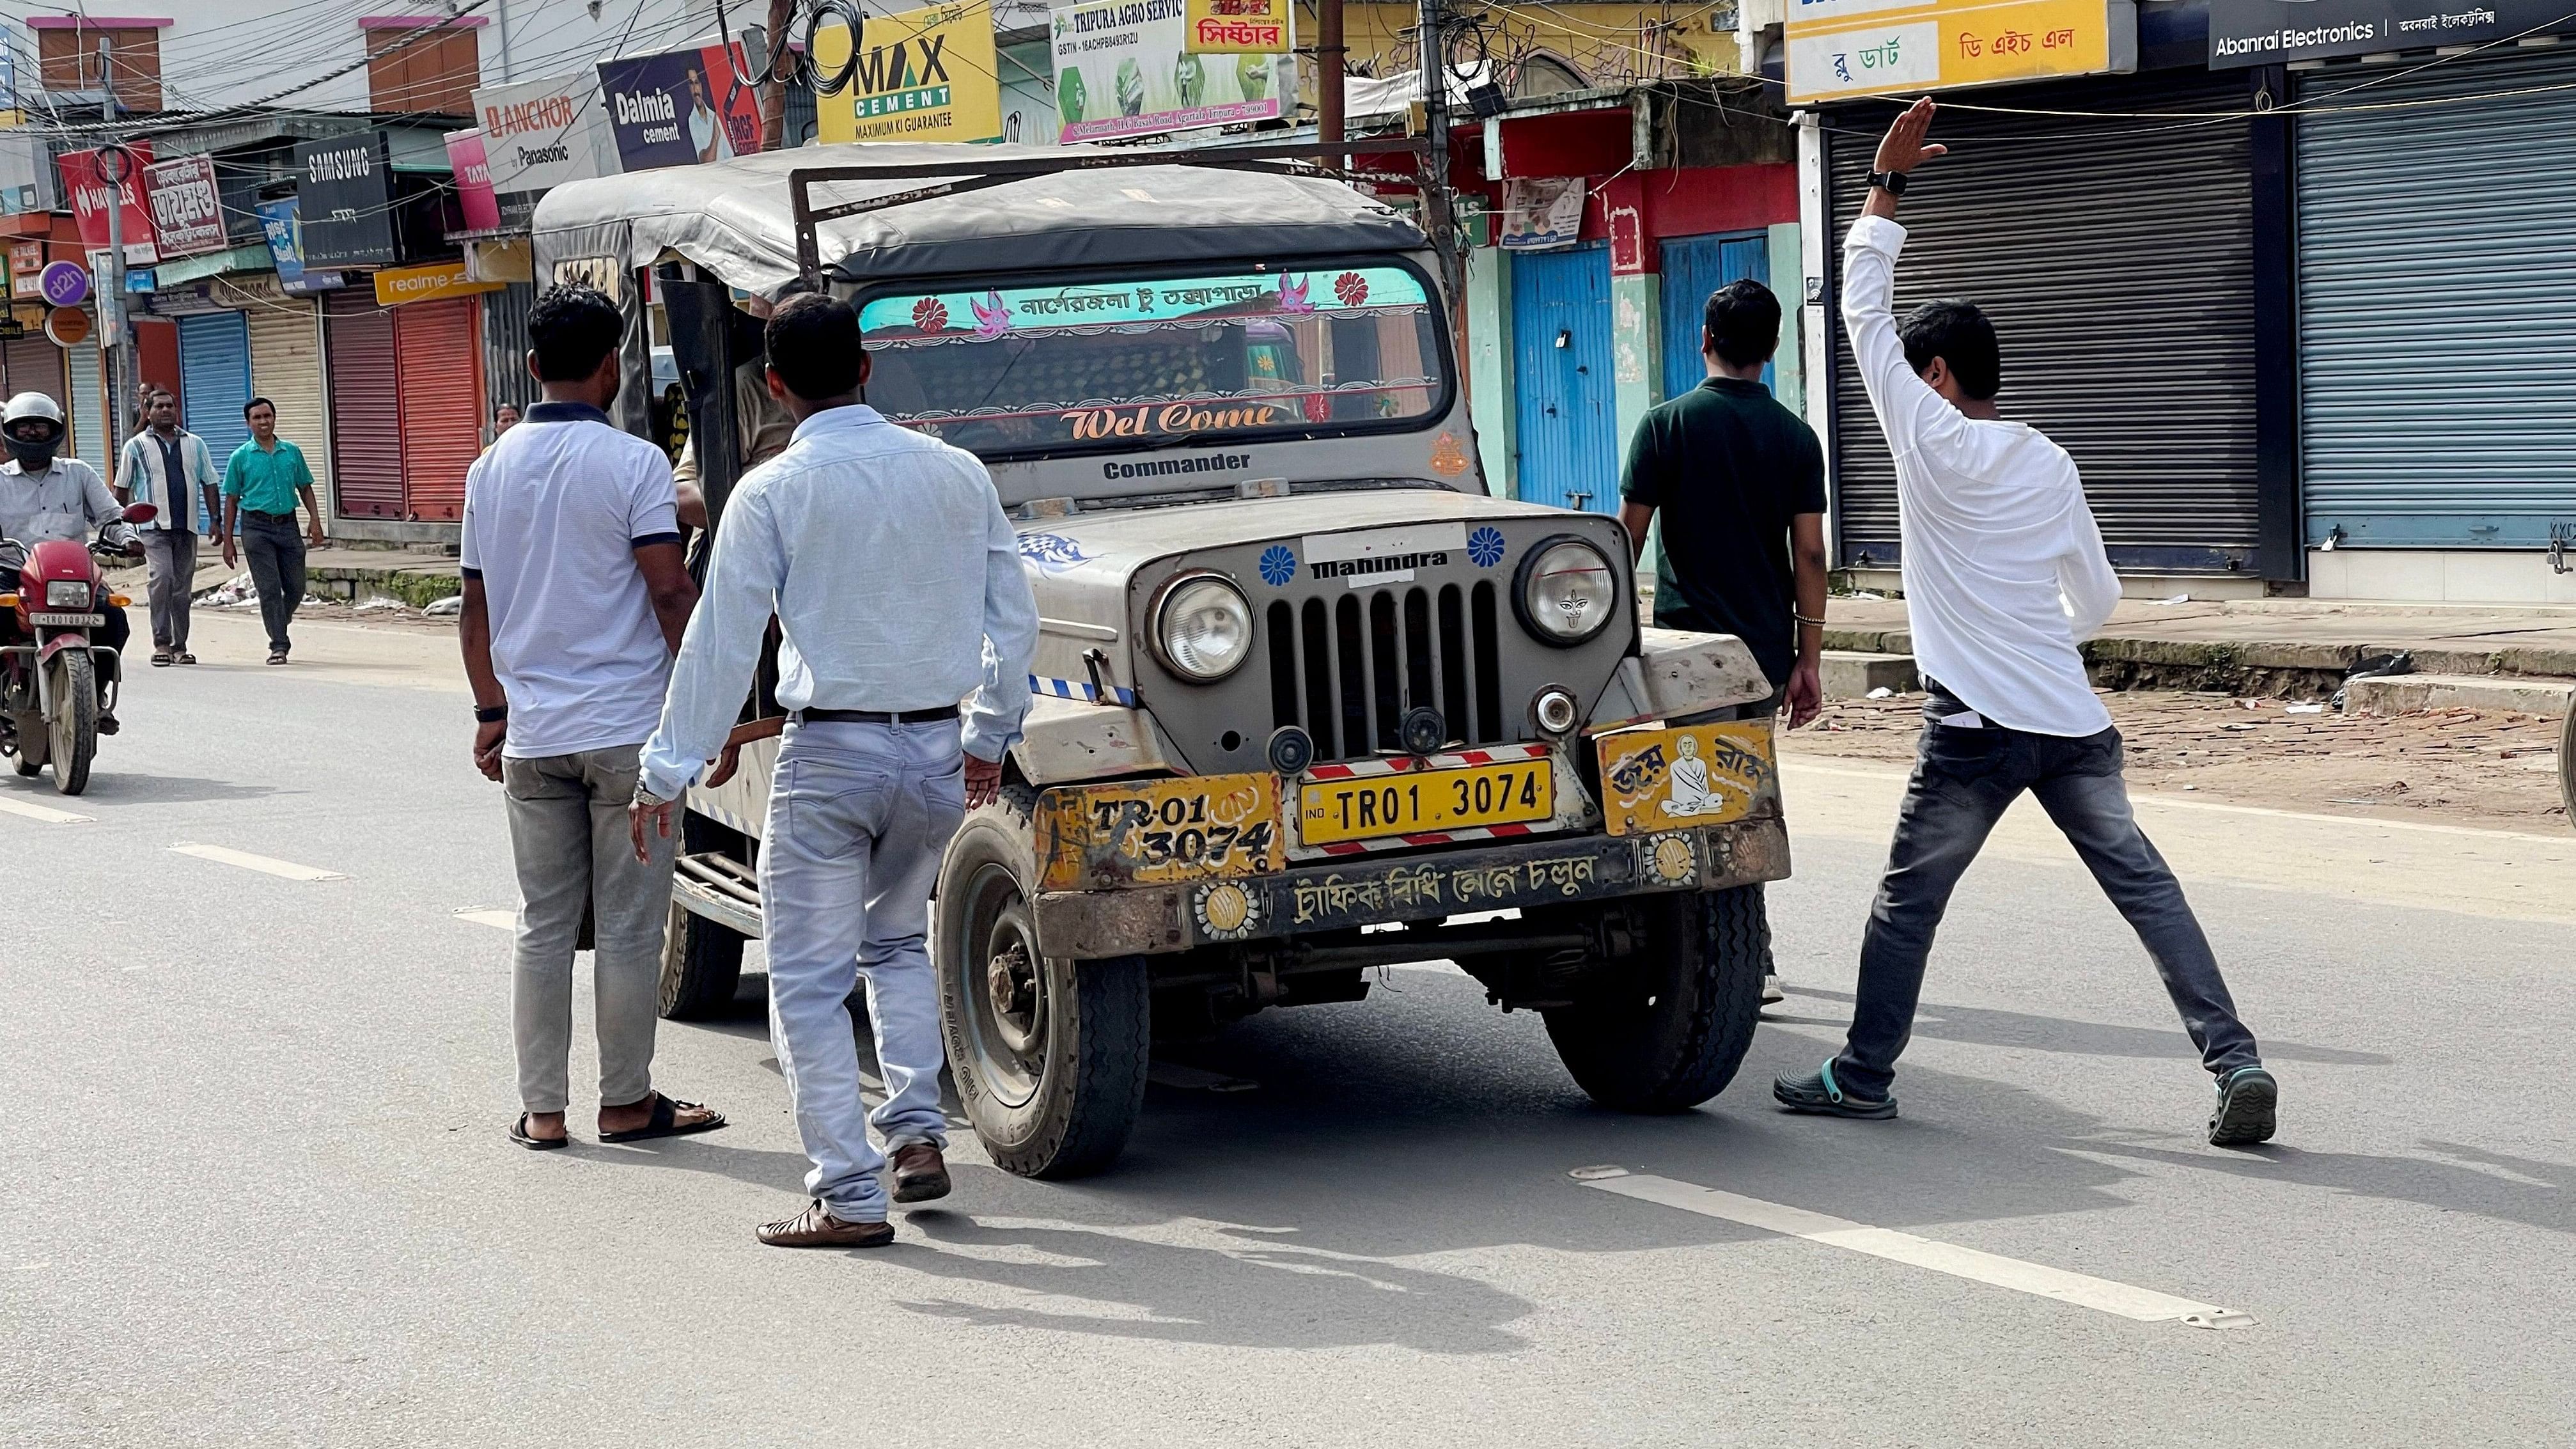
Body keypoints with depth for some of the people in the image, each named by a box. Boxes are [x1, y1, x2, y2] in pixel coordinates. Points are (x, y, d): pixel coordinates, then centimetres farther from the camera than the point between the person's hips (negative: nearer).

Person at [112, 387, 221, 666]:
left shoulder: (194, 444, 13)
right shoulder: (136, 446, 5)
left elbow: (209, 483, 15)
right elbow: (122, 489, 7)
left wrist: (215, 520, 7)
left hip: (186, 527, 4)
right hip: (153, 525, -3)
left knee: (182, 588, 6)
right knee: (162, 577, -21)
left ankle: (179, 646, 13)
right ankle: (161, 642, -17)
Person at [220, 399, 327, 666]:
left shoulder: (292, 452, 9)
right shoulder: (240, 457, 2)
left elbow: (305, 489, 16)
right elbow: (231, 500, 5)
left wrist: (315, 520, 2)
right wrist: (228, 541, 2)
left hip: (288, 525, 3)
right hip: (257, 526, -3)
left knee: (296, 588, 6)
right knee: (269, 588, -7)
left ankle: (278, 628, 32)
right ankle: (279, 645, -4)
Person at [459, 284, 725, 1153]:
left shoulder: (492, 468, 6)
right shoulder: (634, 462, -9)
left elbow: (477, 606, 10)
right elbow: (670, 592, -14)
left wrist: (491, 709, 19)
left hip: (532, 733, 5)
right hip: (627, 727, -5)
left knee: (543, 925, 10)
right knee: (628, 927, 4)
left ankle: (541, 1109, 13)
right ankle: (627, 1103, 11)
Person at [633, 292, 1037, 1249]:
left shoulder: (772, 492, -7)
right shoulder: (957, 473, 4)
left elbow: (722, 642, -9)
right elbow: (1013, 620, 9)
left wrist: (666, 772, -3)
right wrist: (988, 737, 22)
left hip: (829, 753, -4)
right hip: (937, 749, 4)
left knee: (810, 978, 4)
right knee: (896, 941, 25)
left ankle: (848, 1196, 0)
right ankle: (918, 1134, 14)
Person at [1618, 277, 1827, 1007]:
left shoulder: (1667, 425, -6)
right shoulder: (1795, 436, 2)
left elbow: (1628, 538, -5)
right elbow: (1809, 556, 0)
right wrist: (1807, 660, 4)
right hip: (1768, 646, 4)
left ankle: (1752, 964, -7)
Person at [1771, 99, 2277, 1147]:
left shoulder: (1934, 442, -6)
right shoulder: (2051, 465, 11)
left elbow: (1864, 315, -3)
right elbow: (2099, 598, 18)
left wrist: (1887, 185, 1)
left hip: (1976, 729, -5)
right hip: (2074, 724, 5)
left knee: (1905, 903, 9)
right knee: (2145, 887, 4)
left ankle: (1862, 1078, 17)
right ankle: (2236, 1062, -4)